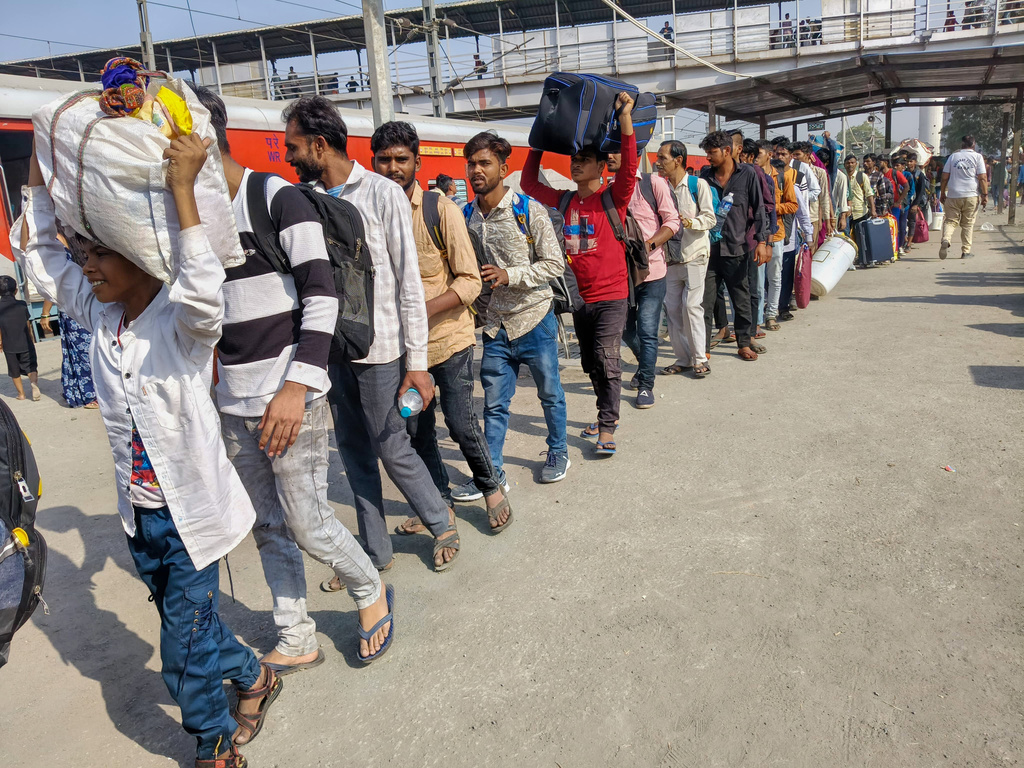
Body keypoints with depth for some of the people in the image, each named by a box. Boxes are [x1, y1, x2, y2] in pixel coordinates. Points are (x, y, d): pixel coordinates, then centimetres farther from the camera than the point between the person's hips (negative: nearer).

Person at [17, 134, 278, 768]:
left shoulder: (180, 320, -19)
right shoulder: (99, 313, 1)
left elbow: (205, 292, -42)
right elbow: (39, 254, 9)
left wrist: (183, 188, -40)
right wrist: (40, 171, 1)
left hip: (189, 512, -7)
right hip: (139, 512, 7)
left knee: (185, 657, 5)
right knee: (191, 632, 23)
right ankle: (254, 677, 49)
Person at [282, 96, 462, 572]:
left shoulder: (383, 194, -7)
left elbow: (409, 283, -9)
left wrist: (416, 362, -12)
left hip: (378, 348, -5)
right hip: (331, 348, 5)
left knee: (392, 448, 2)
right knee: (353, 451, 12)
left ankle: (442, 522, 28)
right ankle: (376, 552, 27)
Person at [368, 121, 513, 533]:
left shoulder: (441, 209, -11)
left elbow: (469, 281, -13)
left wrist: (426, 310, -27)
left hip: (447, 334, -4)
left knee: (460, 422, -3)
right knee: (415, 428, 11)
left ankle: (492, 486, 25)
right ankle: (439, 500, 32)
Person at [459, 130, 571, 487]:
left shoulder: (530, 211, -10)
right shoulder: (466, 216, 3)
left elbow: (555, 264, -12)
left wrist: (509, 275, -22)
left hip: (534, 321, -3)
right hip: (494, 326, 3)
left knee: (550, 393, 13)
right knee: (494, 404, 8)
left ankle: (558, 453, 34)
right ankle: (492, 472, 19)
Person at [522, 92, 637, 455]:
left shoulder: (613, 198, -7)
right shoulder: (566, 201, 7)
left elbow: (630, 169, -25)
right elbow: (529, 184, 15)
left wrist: (625, 120, -33)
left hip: (611, 295, -6)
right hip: (579, 296, 6)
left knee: (606, 359, -12)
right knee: (591, 362, 15)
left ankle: (606, 429, -5)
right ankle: (608, 414, 32)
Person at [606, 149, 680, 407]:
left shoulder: (653, 183, -6)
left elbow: (672, 221, -8)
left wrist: (649, 245, -22)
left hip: (651, 271, -4)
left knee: (647, 331, -5)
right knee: (625, 329, 15)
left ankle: (646, 385, 8)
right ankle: (646, 364, 42)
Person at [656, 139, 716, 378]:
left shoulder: (698, 184, -1)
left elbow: (710, 218, -7)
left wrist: (689, 222, -23)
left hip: (694, 254, -5)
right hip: (670, 257, 5)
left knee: (691, 305, -10)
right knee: (672, 307, 3)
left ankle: (700, 359, 1)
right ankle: (683, 359, 13)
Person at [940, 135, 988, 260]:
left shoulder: (953, 156, 8)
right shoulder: (977, 157, 2)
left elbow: (945, 177, 6)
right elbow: (983, 178, -5)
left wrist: (942, 193, 13)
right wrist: (985, 194, 0)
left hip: (953, 195, 1)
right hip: (971, 195, -1)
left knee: (950, 220, 5)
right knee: (968, 224, 7)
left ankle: (945, 240, -25)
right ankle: (966, 251, 9)